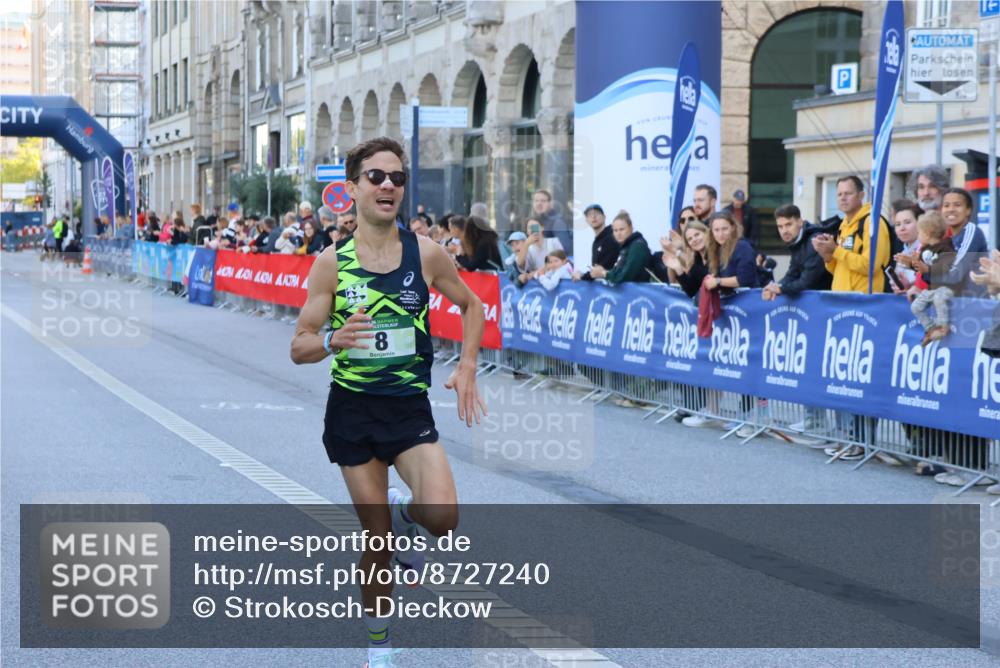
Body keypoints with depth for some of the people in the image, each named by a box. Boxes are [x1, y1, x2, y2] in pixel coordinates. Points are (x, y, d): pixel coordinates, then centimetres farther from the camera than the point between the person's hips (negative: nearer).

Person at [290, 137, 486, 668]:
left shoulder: (425, 253, -4)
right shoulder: (331, 262, -6)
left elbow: (471, 306, 13)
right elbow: (300, 348, -3)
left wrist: (466, 368, 1)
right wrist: (333, 341, -25)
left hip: (410, 407, 0)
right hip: (352, 410, 0)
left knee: (443, 518, -21)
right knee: (378, 540, 3)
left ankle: (404, 512, 17)